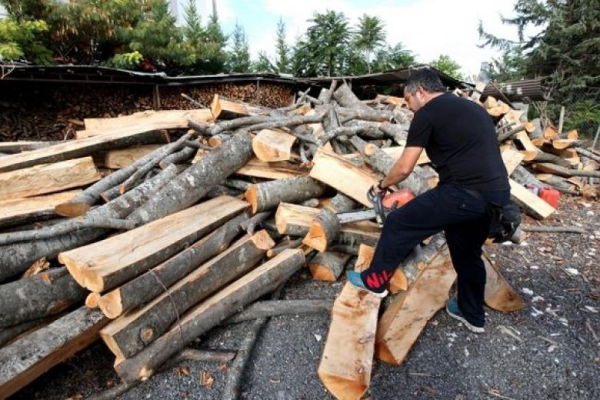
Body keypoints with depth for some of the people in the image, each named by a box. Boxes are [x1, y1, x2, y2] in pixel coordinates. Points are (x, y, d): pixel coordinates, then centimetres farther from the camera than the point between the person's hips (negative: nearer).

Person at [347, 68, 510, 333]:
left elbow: (404, 168, -5)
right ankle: (473, 316, 41)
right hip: (498, 196, 9)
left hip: (466, 193, -9)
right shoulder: (474, 108, 25)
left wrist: (383, 185, 16)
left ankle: (374, 281, 21)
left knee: (399, 224, 5)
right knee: (468, 252, 26)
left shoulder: (427, 113, -1)